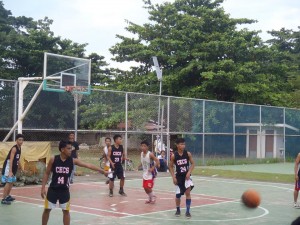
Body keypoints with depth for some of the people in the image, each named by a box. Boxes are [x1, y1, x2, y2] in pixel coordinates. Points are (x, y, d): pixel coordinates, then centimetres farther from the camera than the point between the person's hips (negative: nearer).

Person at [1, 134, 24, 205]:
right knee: (8, 182, -12)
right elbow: (11, 160, -26)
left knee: (12, 182, 18)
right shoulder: (14, 148, -19)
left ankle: (7, 196, 32)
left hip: (13, 167, 10)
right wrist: (10, 171, -33)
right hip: (8, 167, -10)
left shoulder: (19, 148, 9)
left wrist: (21, 169, 30)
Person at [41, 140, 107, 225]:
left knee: (66, 211, 8)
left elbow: (88, 165, -11)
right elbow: (47, 174, -2)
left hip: (64, 190, 1)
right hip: (53, 189, -1)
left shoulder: (73, 160, -8)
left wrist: (103, 171, -13)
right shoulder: (53, 159, -12)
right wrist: (43, 187, -6)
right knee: (47, 210, 9)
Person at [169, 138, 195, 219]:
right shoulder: (174, 156, -8)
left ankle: (187, 211, -3)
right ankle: (178, 210, 31)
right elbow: (171, 167, 2)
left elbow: (192, 164, 2)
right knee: (178, 195, 6)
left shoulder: (188, 154, -7)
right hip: (179, 176, 0)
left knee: (188, 192, -15)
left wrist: (189, 172, -13)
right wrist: (173, 177, -6)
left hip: (186, 176, 0)